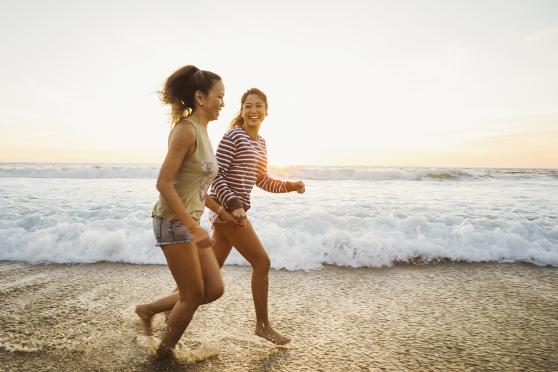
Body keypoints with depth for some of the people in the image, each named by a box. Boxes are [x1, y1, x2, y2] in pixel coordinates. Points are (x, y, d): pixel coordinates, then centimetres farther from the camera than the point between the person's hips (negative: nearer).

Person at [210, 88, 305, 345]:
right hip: (227, 208, -9)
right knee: (262, 262, -4)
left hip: (235, 209, 9)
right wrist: (233, 205, -24)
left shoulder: (260, 142, 15)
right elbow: (216, 176, -15)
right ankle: (263, 325, 12)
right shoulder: (233, 136, -10)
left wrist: (289, 186, 7)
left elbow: (262, 181, 20)